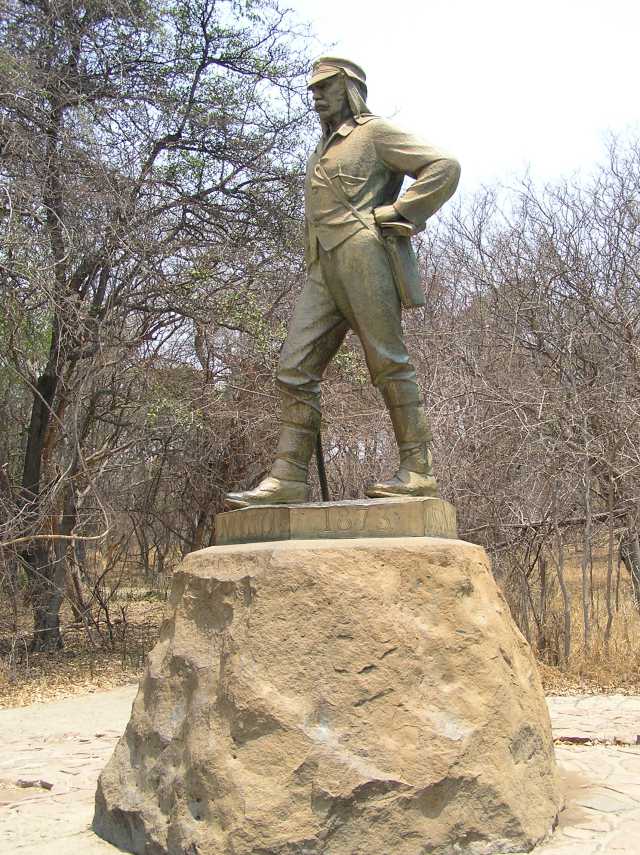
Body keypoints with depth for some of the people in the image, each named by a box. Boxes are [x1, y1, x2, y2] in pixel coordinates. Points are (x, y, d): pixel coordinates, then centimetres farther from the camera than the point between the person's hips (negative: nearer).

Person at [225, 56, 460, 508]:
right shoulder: (323, 151, 31)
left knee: (388, 362, -8)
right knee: (295, 367, -3)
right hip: (324, 268, 8)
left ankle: (419, 469, -3)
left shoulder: (376, 133, 7)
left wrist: (399, 212, -8)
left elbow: (445, 167, -3)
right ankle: (289, 477, -6)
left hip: (364, 255, -8)